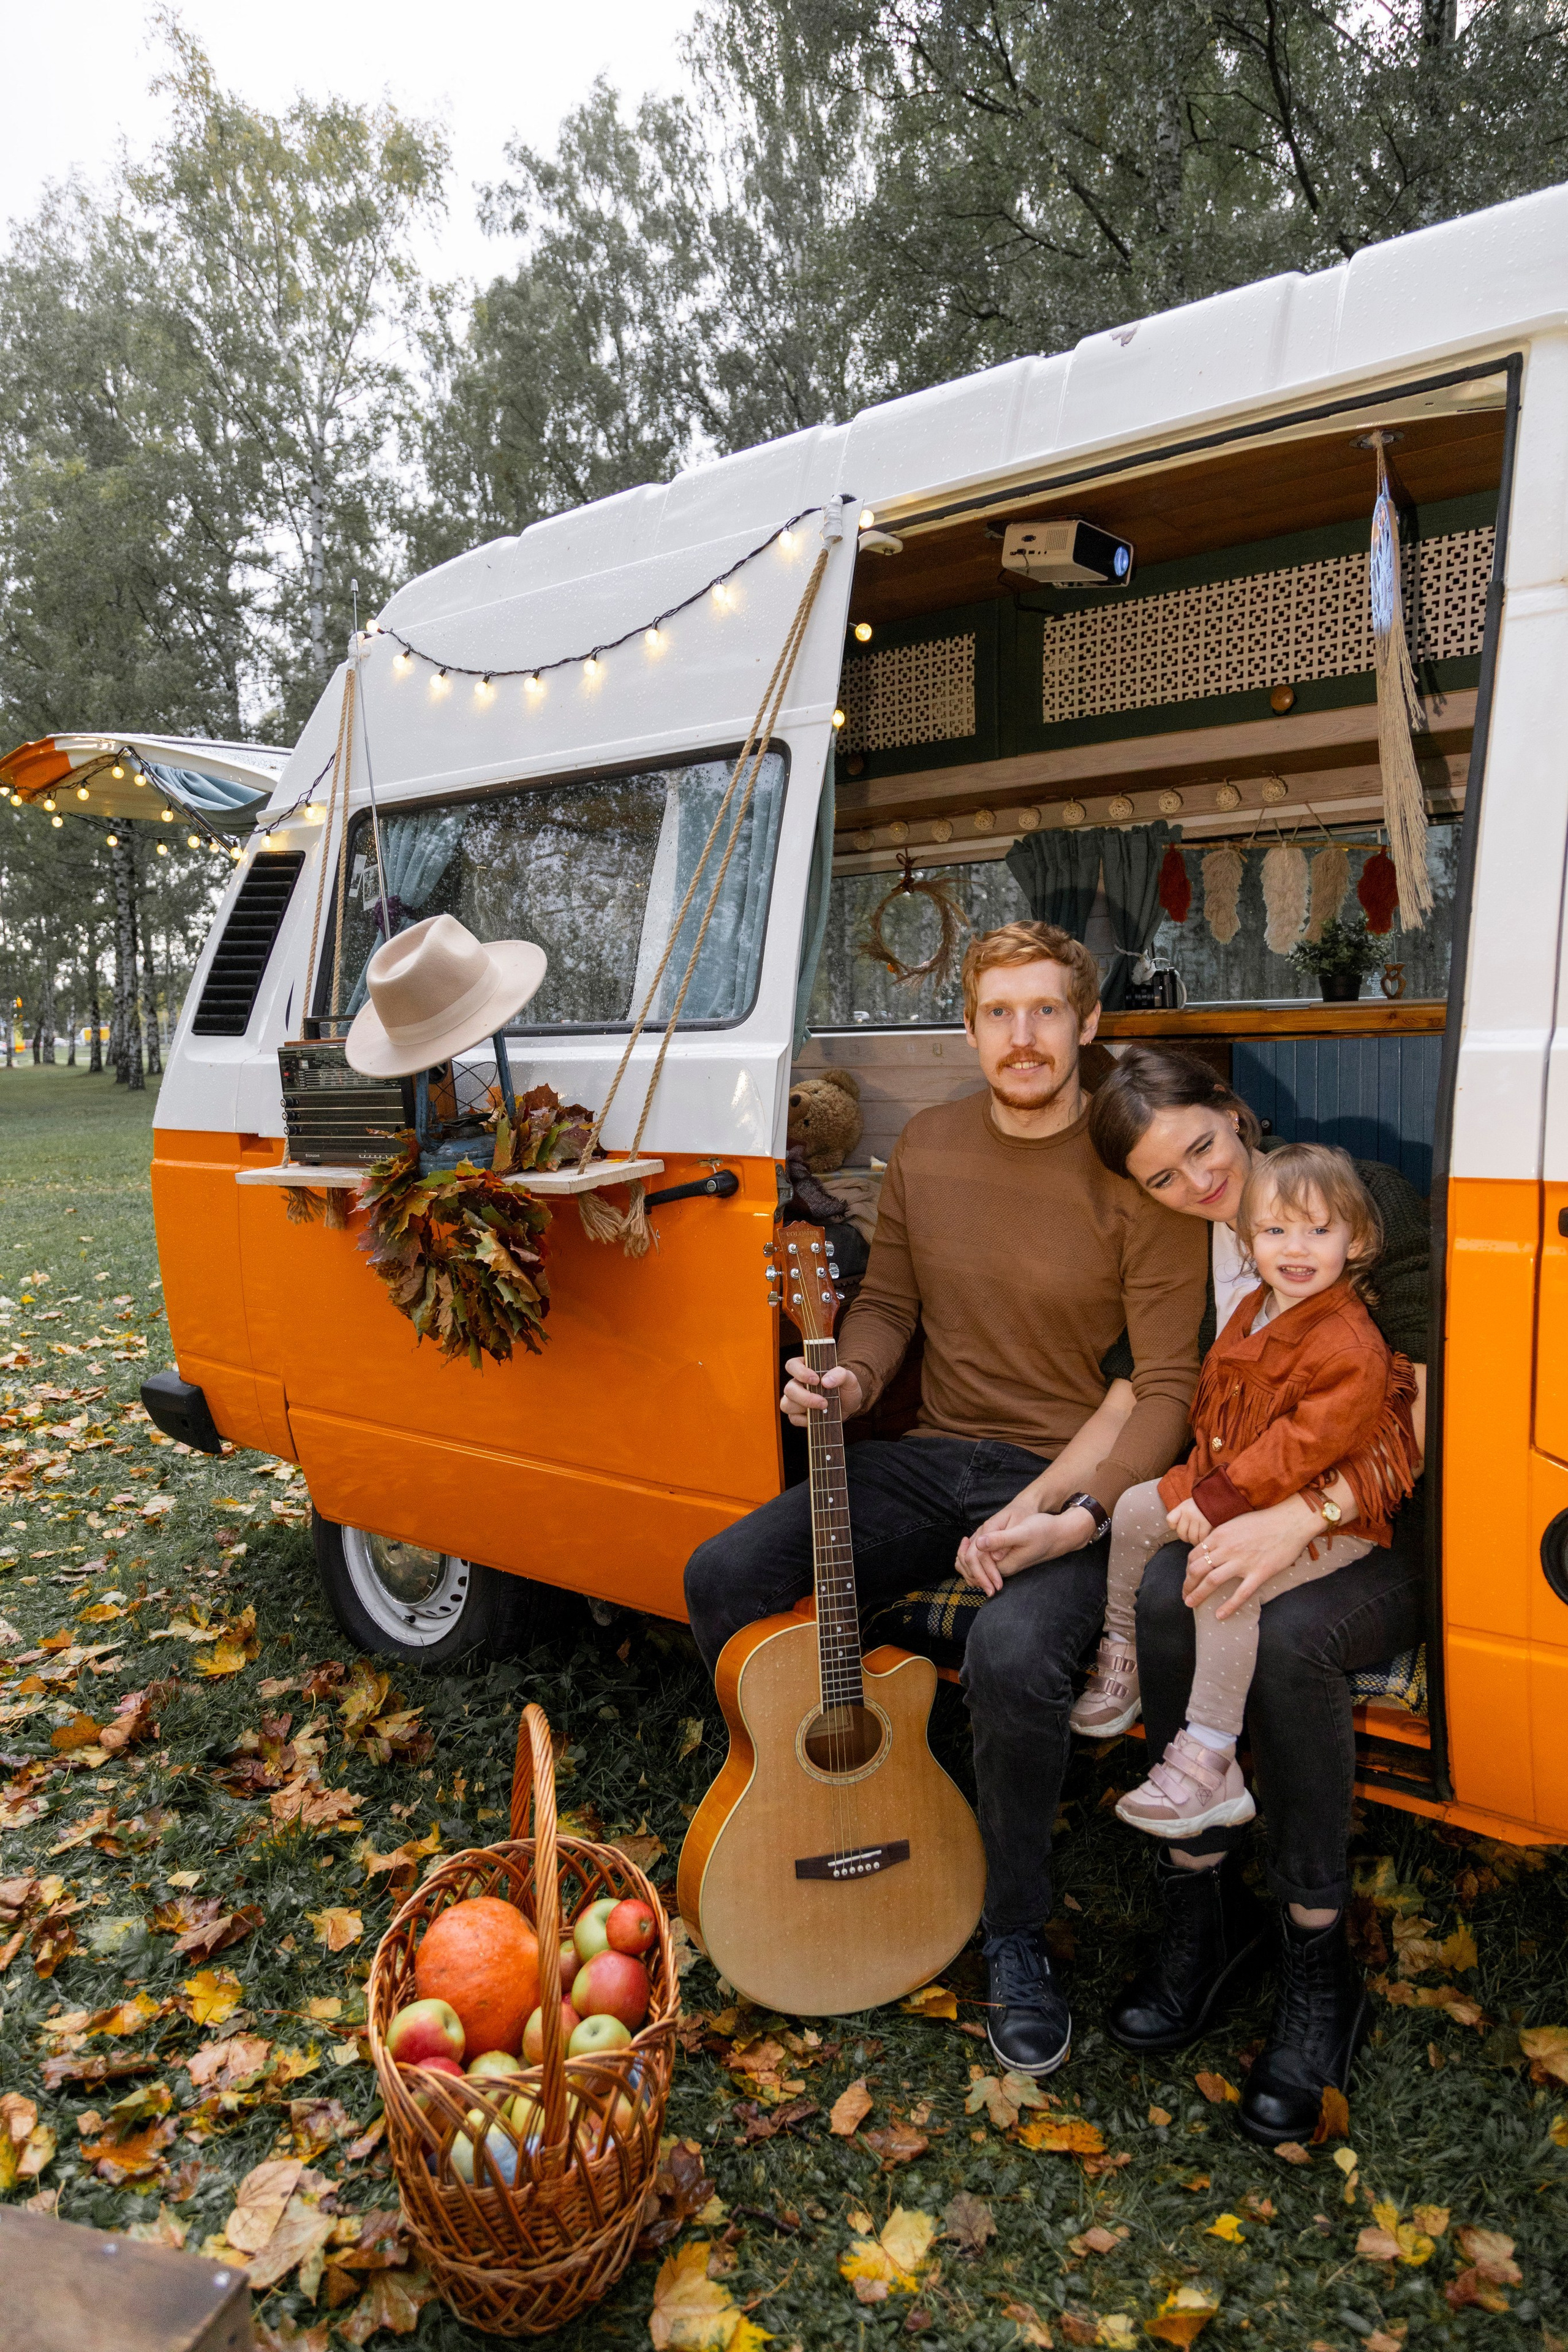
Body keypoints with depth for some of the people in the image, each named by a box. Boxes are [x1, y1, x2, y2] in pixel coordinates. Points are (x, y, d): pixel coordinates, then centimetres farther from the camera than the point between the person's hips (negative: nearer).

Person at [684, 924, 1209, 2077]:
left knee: (1014, 1656, -34)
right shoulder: (927, 1147, 5)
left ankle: (1017, 1938, -3)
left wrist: (1088, 1506, -26)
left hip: (1075, 1485, -5)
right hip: (934, 1460, 6)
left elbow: (1167, 1386, -12)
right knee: (723, 1576, -9)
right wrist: (851, 1378, -8)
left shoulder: (1137, 1173, -12)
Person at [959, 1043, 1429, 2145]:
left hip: (1386, 1533, -3)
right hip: (1246, 1518, 4)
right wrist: (1046, 1520, -16)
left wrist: (1303, 1516, -28)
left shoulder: (1371, 1199, -9)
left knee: (1287, 1635, -34)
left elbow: (1426, 1414, -15)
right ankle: (1206, 1907, -8)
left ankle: (1320, 1964, -12)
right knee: (1163, 1595, -29)